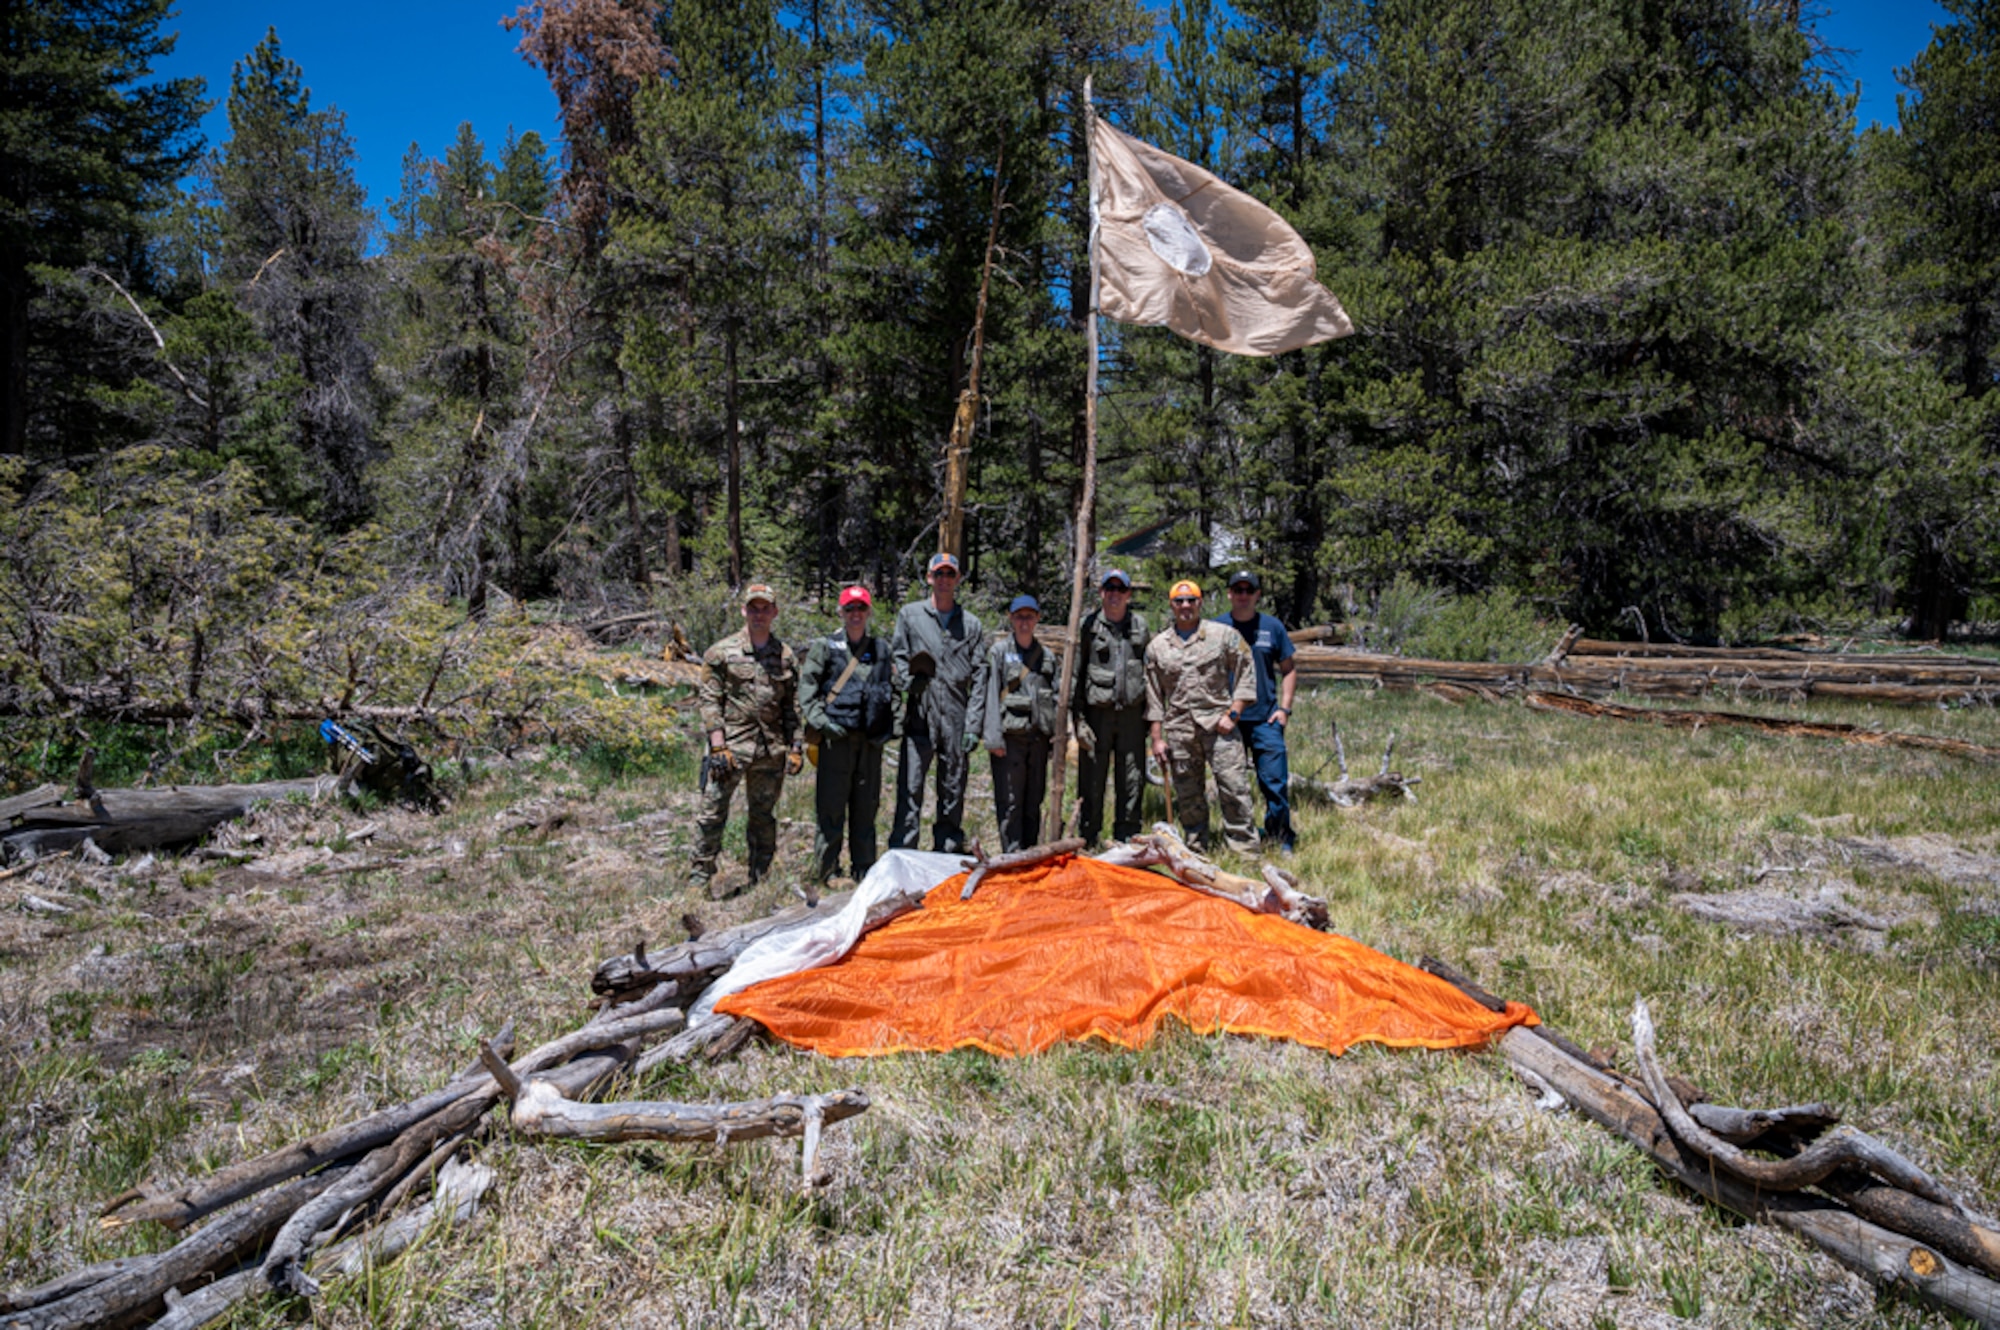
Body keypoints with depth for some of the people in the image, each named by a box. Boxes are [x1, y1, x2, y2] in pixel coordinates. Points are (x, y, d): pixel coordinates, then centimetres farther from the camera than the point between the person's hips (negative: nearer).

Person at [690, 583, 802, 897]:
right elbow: (710, 702, -4)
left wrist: (795, 746, 6)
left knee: (764, 817, 11)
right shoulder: (722, 652, 0)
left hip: (771, 750, 3)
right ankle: (700, 877, 5)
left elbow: (792, 707, 14)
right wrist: (718, 746, -11)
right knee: (713, 813, -4)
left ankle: (761, 882, 21)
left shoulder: (786, 656, 11)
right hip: (731, 747, -3)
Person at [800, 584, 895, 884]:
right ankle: (826, 871, 8)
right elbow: (806, 686, 1)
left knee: (866, 808, 9)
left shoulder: (881, 649, 14)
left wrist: (890, 722, 9)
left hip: (871, 740, 3)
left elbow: (892, 689, 21)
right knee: (831, 807, -2)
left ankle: (864, 872, 19)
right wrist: (819, 721, -10)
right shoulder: (825, 647, 4)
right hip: (836, 738, -3)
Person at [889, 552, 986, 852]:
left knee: (954, 789, 8)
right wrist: (908, 681, -13)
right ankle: (901, 853, 1)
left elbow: (979, 677, 9)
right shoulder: (909, 614, 10)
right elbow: (897, 657, 9)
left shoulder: (971, 623, 12)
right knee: (910, 786, -5)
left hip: (957, 718, 2)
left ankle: (948, 852, 19)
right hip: (920, 715, -2)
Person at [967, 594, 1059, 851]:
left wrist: (1057, 733, 6)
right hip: (1009, 735, -4)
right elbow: (989, 695, -5)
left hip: (1038, 737, 4)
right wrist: (993, 737, -12)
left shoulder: (1047, 656, 13)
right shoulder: (999, 652, 0)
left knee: (1034, 801, 10)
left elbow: (1055, 697, 15)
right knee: (1010, 802, -4)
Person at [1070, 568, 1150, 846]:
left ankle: (1127, 840, 18)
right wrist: (1078, 718, -7)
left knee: (1132, 781, 7)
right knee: (1092, 782, -1)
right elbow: (1075, 674, -1)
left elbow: (1149, 669, 16)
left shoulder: (1140, 623, 12)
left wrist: (1150, 711, 11)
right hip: (1097, 711, -3)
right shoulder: (1087, 625, 0)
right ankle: (1087, 840, 9)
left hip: (1132, 711, 3)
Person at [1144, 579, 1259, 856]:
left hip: (1218, 722, -2)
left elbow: (1245, 674, 6)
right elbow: (1153, 696, 12)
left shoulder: (1223, 635, 5)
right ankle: (1196, 850, 17)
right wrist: (1157, 738, 8)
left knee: (1234, 787, -8)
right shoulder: (1157, 646, 11)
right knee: (1187, 795, 7)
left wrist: (1233, 714, -4)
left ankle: (1244, 849, -2)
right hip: (1179, 728, 2)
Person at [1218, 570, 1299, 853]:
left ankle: (1281, 839, 6)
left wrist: (1284, 708, 3)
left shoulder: (1272, 627, 7)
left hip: (1265, 719, 0)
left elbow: (1288, 671, 13)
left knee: (1275, 781, -5)